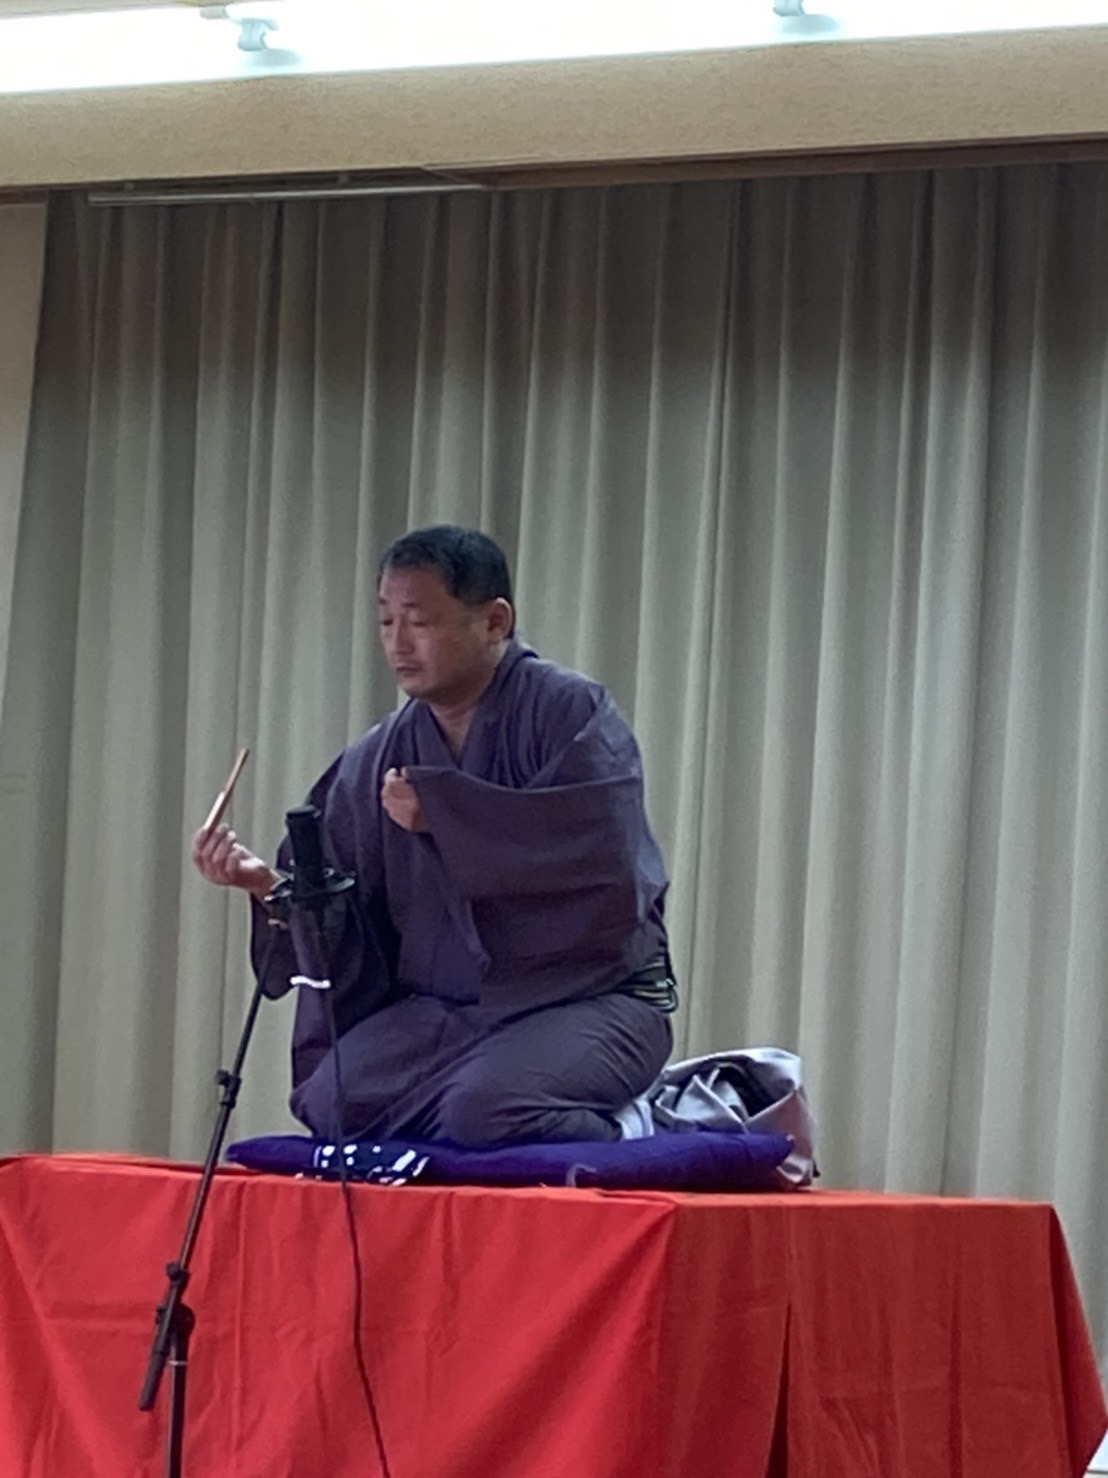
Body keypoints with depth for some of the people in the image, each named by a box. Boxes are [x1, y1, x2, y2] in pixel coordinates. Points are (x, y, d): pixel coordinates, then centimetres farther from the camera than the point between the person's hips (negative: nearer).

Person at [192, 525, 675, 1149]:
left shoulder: (571, 713, -7)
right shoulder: (377, 762, 8)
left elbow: (602, 846, -23)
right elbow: (342, 924, 5)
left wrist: (447, 816, -20)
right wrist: (271, 884, -16)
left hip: (588, 997, -6)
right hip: (441, 1008, 6)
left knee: (482, 1109, -32)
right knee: (331, 1101, -19)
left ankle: (625, 1132, 0)